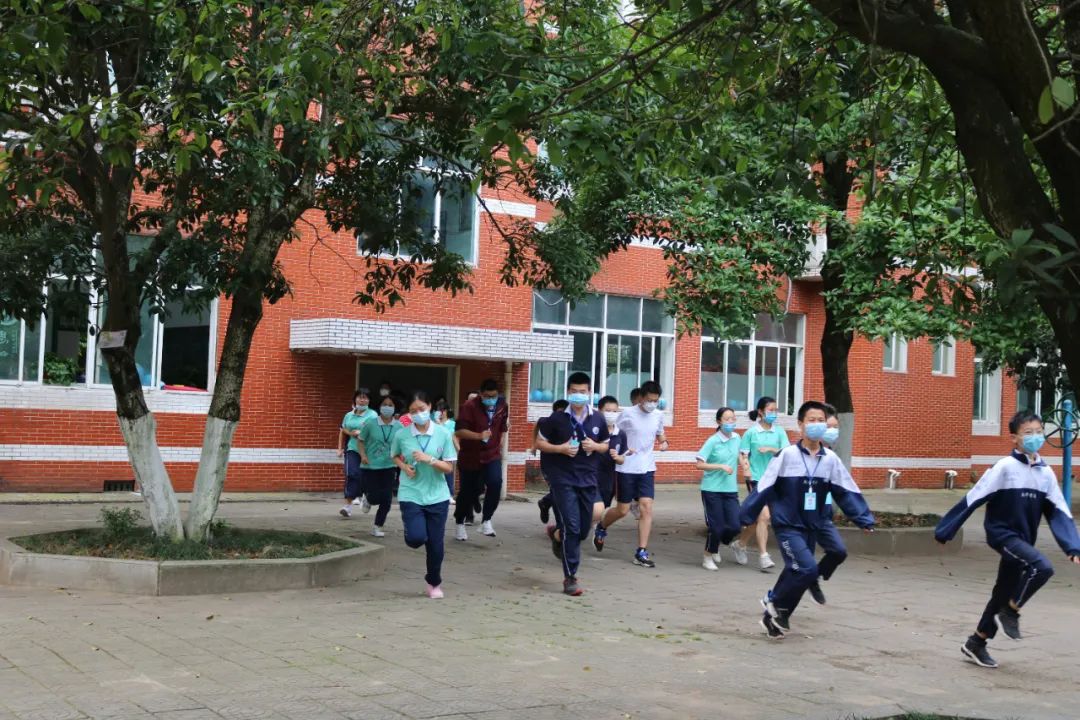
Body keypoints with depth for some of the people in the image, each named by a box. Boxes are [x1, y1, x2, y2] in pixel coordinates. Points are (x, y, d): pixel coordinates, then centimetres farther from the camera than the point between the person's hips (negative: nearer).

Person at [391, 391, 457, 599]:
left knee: (435, 543, 5)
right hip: (411, 495, 0)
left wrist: (430, 460, -20)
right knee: (416, 538, -18)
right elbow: (395, 457, 15)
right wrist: (404, 467, -6)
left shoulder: (443, 434, -6)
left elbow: (449, 467, -4)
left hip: (437, 496, 1)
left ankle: (434, 583, 29)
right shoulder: (401, 435, -5)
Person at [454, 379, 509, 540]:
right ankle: (460, 523, 30)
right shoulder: (469, 406, -16)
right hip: (470, 456, -2)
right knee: (468, 491, 7)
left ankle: (486, 520, -9)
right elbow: (460, 431, -24)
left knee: (495, 483, -22)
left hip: (492, 455, 2)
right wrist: (480, 436, -37)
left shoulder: (502, 406, -1)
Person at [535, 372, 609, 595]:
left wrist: (595, 446, -8)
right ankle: (570, 578, 0)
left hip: (587, 479, 4)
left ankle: (557, 533, 43)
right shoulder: (557, 419, -5)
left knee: (584, 529, 9)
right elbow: (539, 442, 2)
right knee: (572, 528, -9)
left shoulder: (598, 420, 3)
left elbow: (605, 445, 15)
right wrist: (560, 448, -15)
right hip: (563, 479, -4)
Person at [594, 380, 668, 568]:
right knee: (623, 510, 4)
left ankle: (642, 552, -3)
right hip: (626, 468, -4)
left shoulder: (658, 416, 3)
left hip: (647, 469, 4)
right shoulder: (627, 414, -10)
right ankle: (601, 528, 36)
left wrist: (663, 442, -1)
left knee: (646, 508, -8)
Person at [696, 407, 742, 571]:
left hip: (731, 490, 5)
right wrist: (721, 466, -20)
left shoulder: (736, 438, 3)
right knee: (716, 526, -3)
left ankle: (716, 546, 26)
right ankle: (708, 557, 20)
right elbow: (700, 464, -14)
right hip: (712, 490, -5)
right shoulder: (713, 441, -12)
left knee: (735, 526, -3)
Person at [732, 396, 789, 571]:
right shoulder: (751, 432, -3)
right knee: (764, 516, -12)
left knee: (760, 518, 13)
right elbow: (743, 455, -3)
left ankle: (740, 544, 33)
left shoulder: (779, 431, 5)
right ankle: (763, 556, -7)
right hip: (756, 478, -4)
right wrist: (745, 468, -21)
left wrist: (771, 449, -17)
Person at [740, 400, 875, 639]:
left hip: (811, 527, 5)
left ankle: (775, 615, 26)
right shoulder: (787, 455, -12)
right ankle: (775, 604, 3)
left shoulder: (830, 459, 0)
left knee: (795, 572, 9)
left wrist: (864, 519, -5)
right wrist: (744, 517, -10)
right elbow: (764, 489, -10)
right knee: (807, 568, -20)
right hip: (788, 525, -5)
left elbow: (847, 492, 3)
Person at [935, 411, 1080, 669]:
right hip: (1002, 534, -7)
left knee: (1004, 592, 14)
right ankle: (1011, 611, -6)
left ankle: (976, 643, 29)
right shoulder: (1005, 467, -14)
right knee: (1042, 567, -27)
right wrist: (944, 530, -12)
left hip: (1022, 541, 7)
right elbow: (972, 499, -13)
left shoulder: (1046, 473, 4)